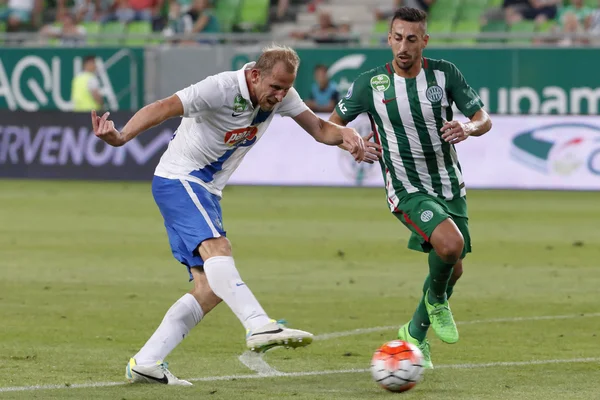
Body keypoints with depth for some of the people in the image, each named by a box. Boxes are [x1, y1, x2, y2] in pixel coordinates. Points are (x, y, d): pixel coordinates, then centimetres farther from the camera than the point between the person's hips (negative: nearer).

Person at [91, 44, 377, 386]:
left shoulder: (281, 96, -1)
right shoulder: (220, 89, -23)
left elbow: (319, 129, 2)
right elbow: (163, 108, -30)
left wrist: (345, 134, -21)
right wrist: (122, 137, -46)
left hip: (207, 191, 9)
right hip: (178, 179, -9)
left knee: (211, 289, 1)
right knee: (217, 248, -32)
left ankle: (146, 362, 3)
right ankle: (261, 328, -49)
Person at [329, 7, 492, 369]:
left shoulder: (445, 73, -3)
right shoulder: (371, 83, -7)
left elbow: (484, 119, -2)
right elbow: (332, 124, 4)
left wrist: (469, 127, -26)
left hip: (450, 186, 4)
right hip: (408, 190, -4)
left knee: (452, 270, 11)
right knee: (450, 244, -29)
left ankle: (416, 334, 36)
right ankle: (436, 300, 3)